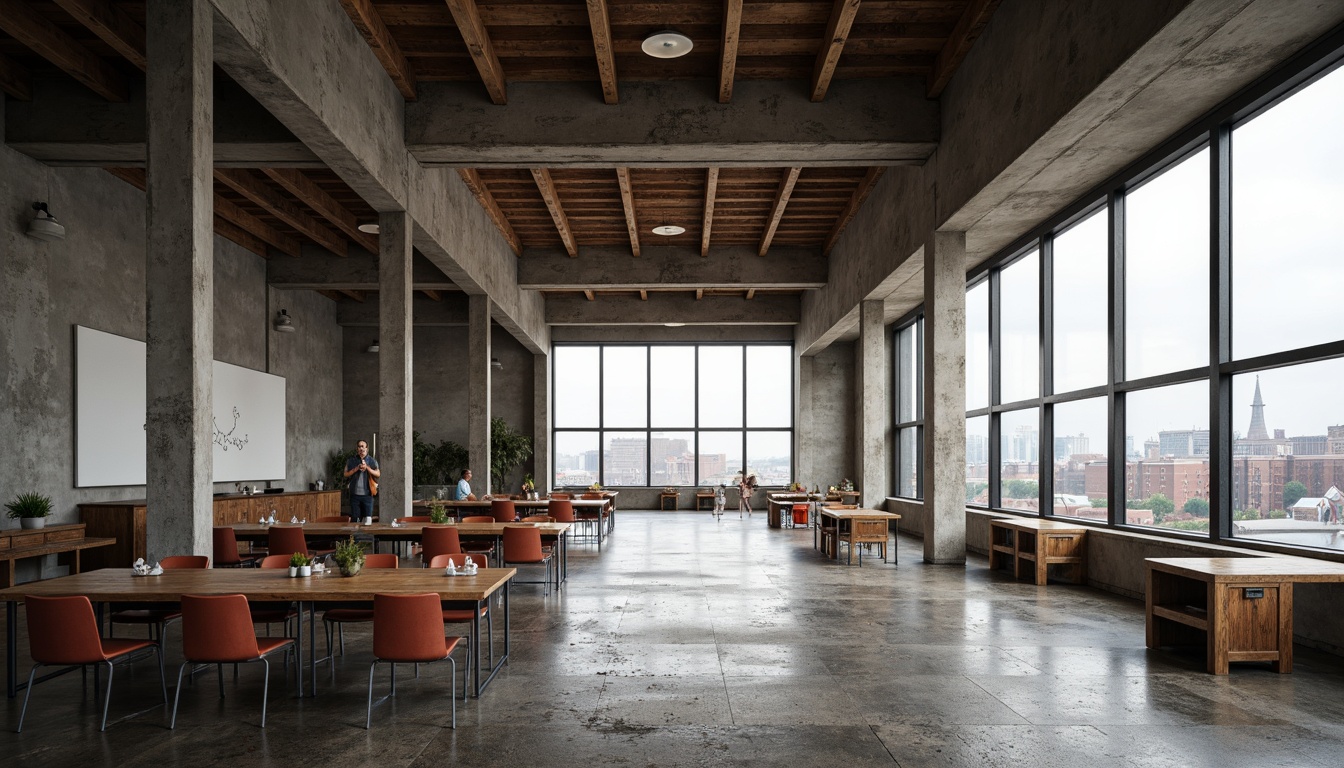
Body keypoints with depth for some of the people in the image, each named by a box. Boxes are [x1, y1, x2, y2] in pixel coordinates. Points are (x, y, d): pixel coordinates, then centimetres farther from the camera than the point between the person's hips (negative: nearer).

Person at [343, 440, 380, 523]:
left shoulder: (372, 461, 8)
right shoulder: (351, 461, 9)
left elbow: (378, 474, -1)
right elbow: (346, 474, 2)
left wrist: (367, 468, -11)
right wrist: (356, 469, -10)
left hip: (367, 494, 0)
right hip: (355, 494, 1)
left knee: (368, 518, -1)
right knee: (355, 519, 1)